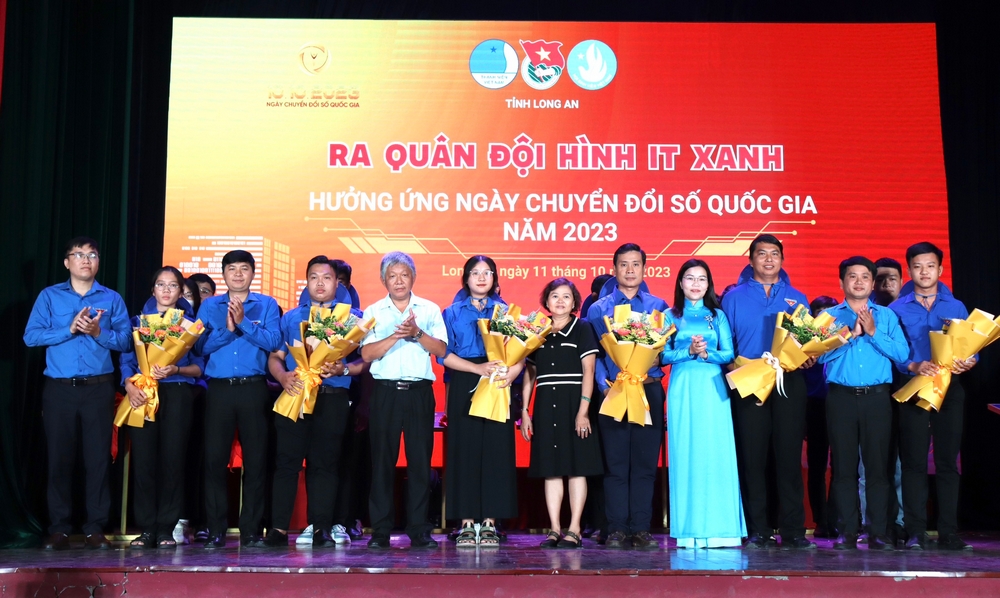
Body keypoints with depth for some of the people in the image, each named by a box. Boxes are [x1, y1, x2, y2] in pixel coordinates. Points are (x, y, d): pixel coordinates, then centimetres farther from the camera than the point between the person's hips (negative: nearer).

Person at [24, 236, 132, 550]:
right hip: (59, 389, 0)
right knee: (59, 457, 2)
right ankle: (59, 529, 10)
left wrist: (98, 332, -14)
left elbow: (126, 340, 2)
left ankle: (95, 529, 6)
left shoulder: (112, 298, 9)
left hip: (99, 388, 0)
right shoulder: (49, 296, 8)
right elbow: (31, 336, -3)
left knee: (98, 458, -1)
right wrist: (70, 329, -12)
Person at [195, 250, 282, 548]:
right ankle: (215, 531, 7)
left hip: (253, 389, -1)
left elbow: (273, 341, -6)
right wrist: (227, 329, -11)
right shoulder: (209, 305, 13)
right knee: (214, 459, -1)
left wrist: (243, 322, -14)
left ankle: (251, 531, 8)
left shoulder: (266, 304, 9)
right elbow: (201, 345, 2)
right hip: (219, 389, 1)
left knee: (255, 459, 1)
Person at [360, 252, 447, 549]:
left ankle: (419, 530, 8)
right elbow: (367, 353, -4)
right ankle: (380, 530, 7)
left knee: (420, 460, 1)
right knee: (382, 460, 1)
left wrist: (417, 334, -15)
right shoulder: (373, 312, 8)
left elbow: (441, 349, -1)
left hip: (419, 392, 0)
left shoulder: (430, 309, 9)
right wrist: (396, 335, -16)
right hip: (385, 392, 0)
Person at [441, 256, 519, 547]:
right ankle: (467, 523, 3)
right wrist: (479, 368, -14)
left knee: (497, 451, -3)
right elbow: (445, 354, 0)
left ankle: (490, 523, 3)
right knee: (465, 451, -3)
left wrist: (510, 372, -17)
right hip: (464, 388, 0)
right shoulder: (452, 313, 11)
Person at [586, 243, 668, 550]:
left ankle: (641, 529, 8)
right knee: (616, 463, 0)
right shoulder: (599, 308, 8)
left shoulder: (659, 306, 11)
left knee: (645, 461, 2)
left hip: (649, 390, 1)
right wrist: (604, 385, -11)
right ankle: (617, 529, 6)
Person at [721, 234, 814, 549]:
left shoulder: (796, 298, 14)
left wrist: (807, 358, -8)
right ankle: (757, 531, 6)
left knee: (790, 455, -1)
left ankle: (793, 530, 4)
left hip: (790, 384, 1)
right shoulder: (734, 298, 8)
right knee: (752, 457, -1)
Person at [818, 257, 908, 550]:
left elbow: (902, 353, -2)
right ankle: (847, 532, 6)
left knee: (877, 464, -1)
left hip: (877, 397, 0)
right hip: (841, 397, 0)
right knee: (843, 465, 1)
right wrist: (850, 333, -10)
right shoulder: (829, 315, 9)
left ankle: (878, 532, 5)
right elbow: (822, 354, -3)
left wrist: (872, 332, -9)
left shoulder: (886, 316, 11)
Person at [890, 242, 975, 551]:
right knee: (914, 461, -1)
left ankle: (949, 533, 7)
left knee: (948, 461, 3)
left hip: (949, 389, 2)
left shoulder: (957, 307, 12)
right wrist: (914, 366, -19)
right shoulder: (897, 309, 6)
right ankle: (916, 533, 3)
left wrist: (968, 361, -14)